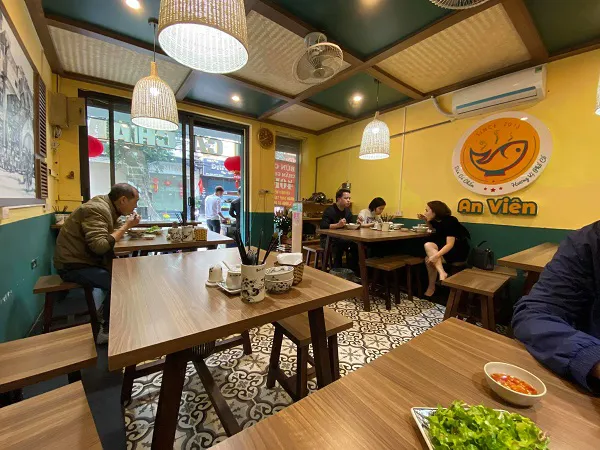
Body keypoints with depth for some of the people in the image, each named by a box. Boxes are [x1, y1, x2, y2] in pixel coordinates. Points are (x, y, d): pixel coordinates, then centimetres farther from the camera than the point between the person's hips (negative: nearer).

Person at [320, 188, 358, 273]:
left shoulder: (348, 211, 10)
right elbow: (323, 226, -26)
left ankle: (352, 272, -5)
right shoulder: (329, 210, -13)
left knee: (356, 245, -18)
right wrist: (338, 225, -39)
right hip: (327, 239, -6)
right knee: (339, 245, -35)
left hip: (342, 239, 6)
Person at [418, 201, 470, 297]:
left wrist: (436, 256, -39)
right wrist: (426, 220, 10)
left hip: (458, 250, -8)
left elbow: (450, 244, -29)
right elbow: (434, 229, 29)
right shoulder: (437, 220, 3)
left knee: (428, 246, -27)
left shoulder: (449, 221, -21)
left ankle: (442, 273, -27)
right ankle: (431, 287, -11)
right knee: (429, 259, -17)